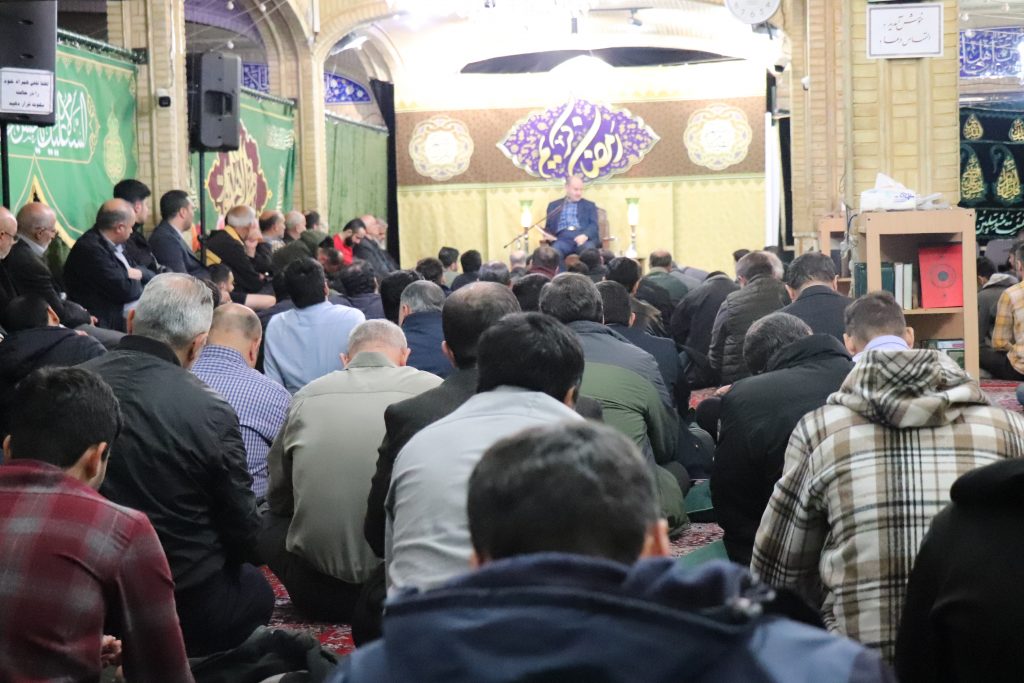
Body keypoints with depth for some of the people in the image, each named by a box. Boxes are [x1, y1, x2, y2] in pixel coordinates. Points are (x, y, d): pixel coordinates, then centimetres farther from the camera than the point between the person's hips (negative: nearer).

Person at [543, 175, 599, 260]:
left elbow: (594, 225, 8)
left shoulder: (590, 205, 22)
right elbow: (548, 227, 23)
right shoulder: (554, 205, 25)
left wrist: (585, 235, -15)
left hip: (583, 238, 0)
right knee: (554, 252, -35)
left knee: (589, 249, -36)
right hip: (563, 238, 0)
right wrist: (547, 235, -2)